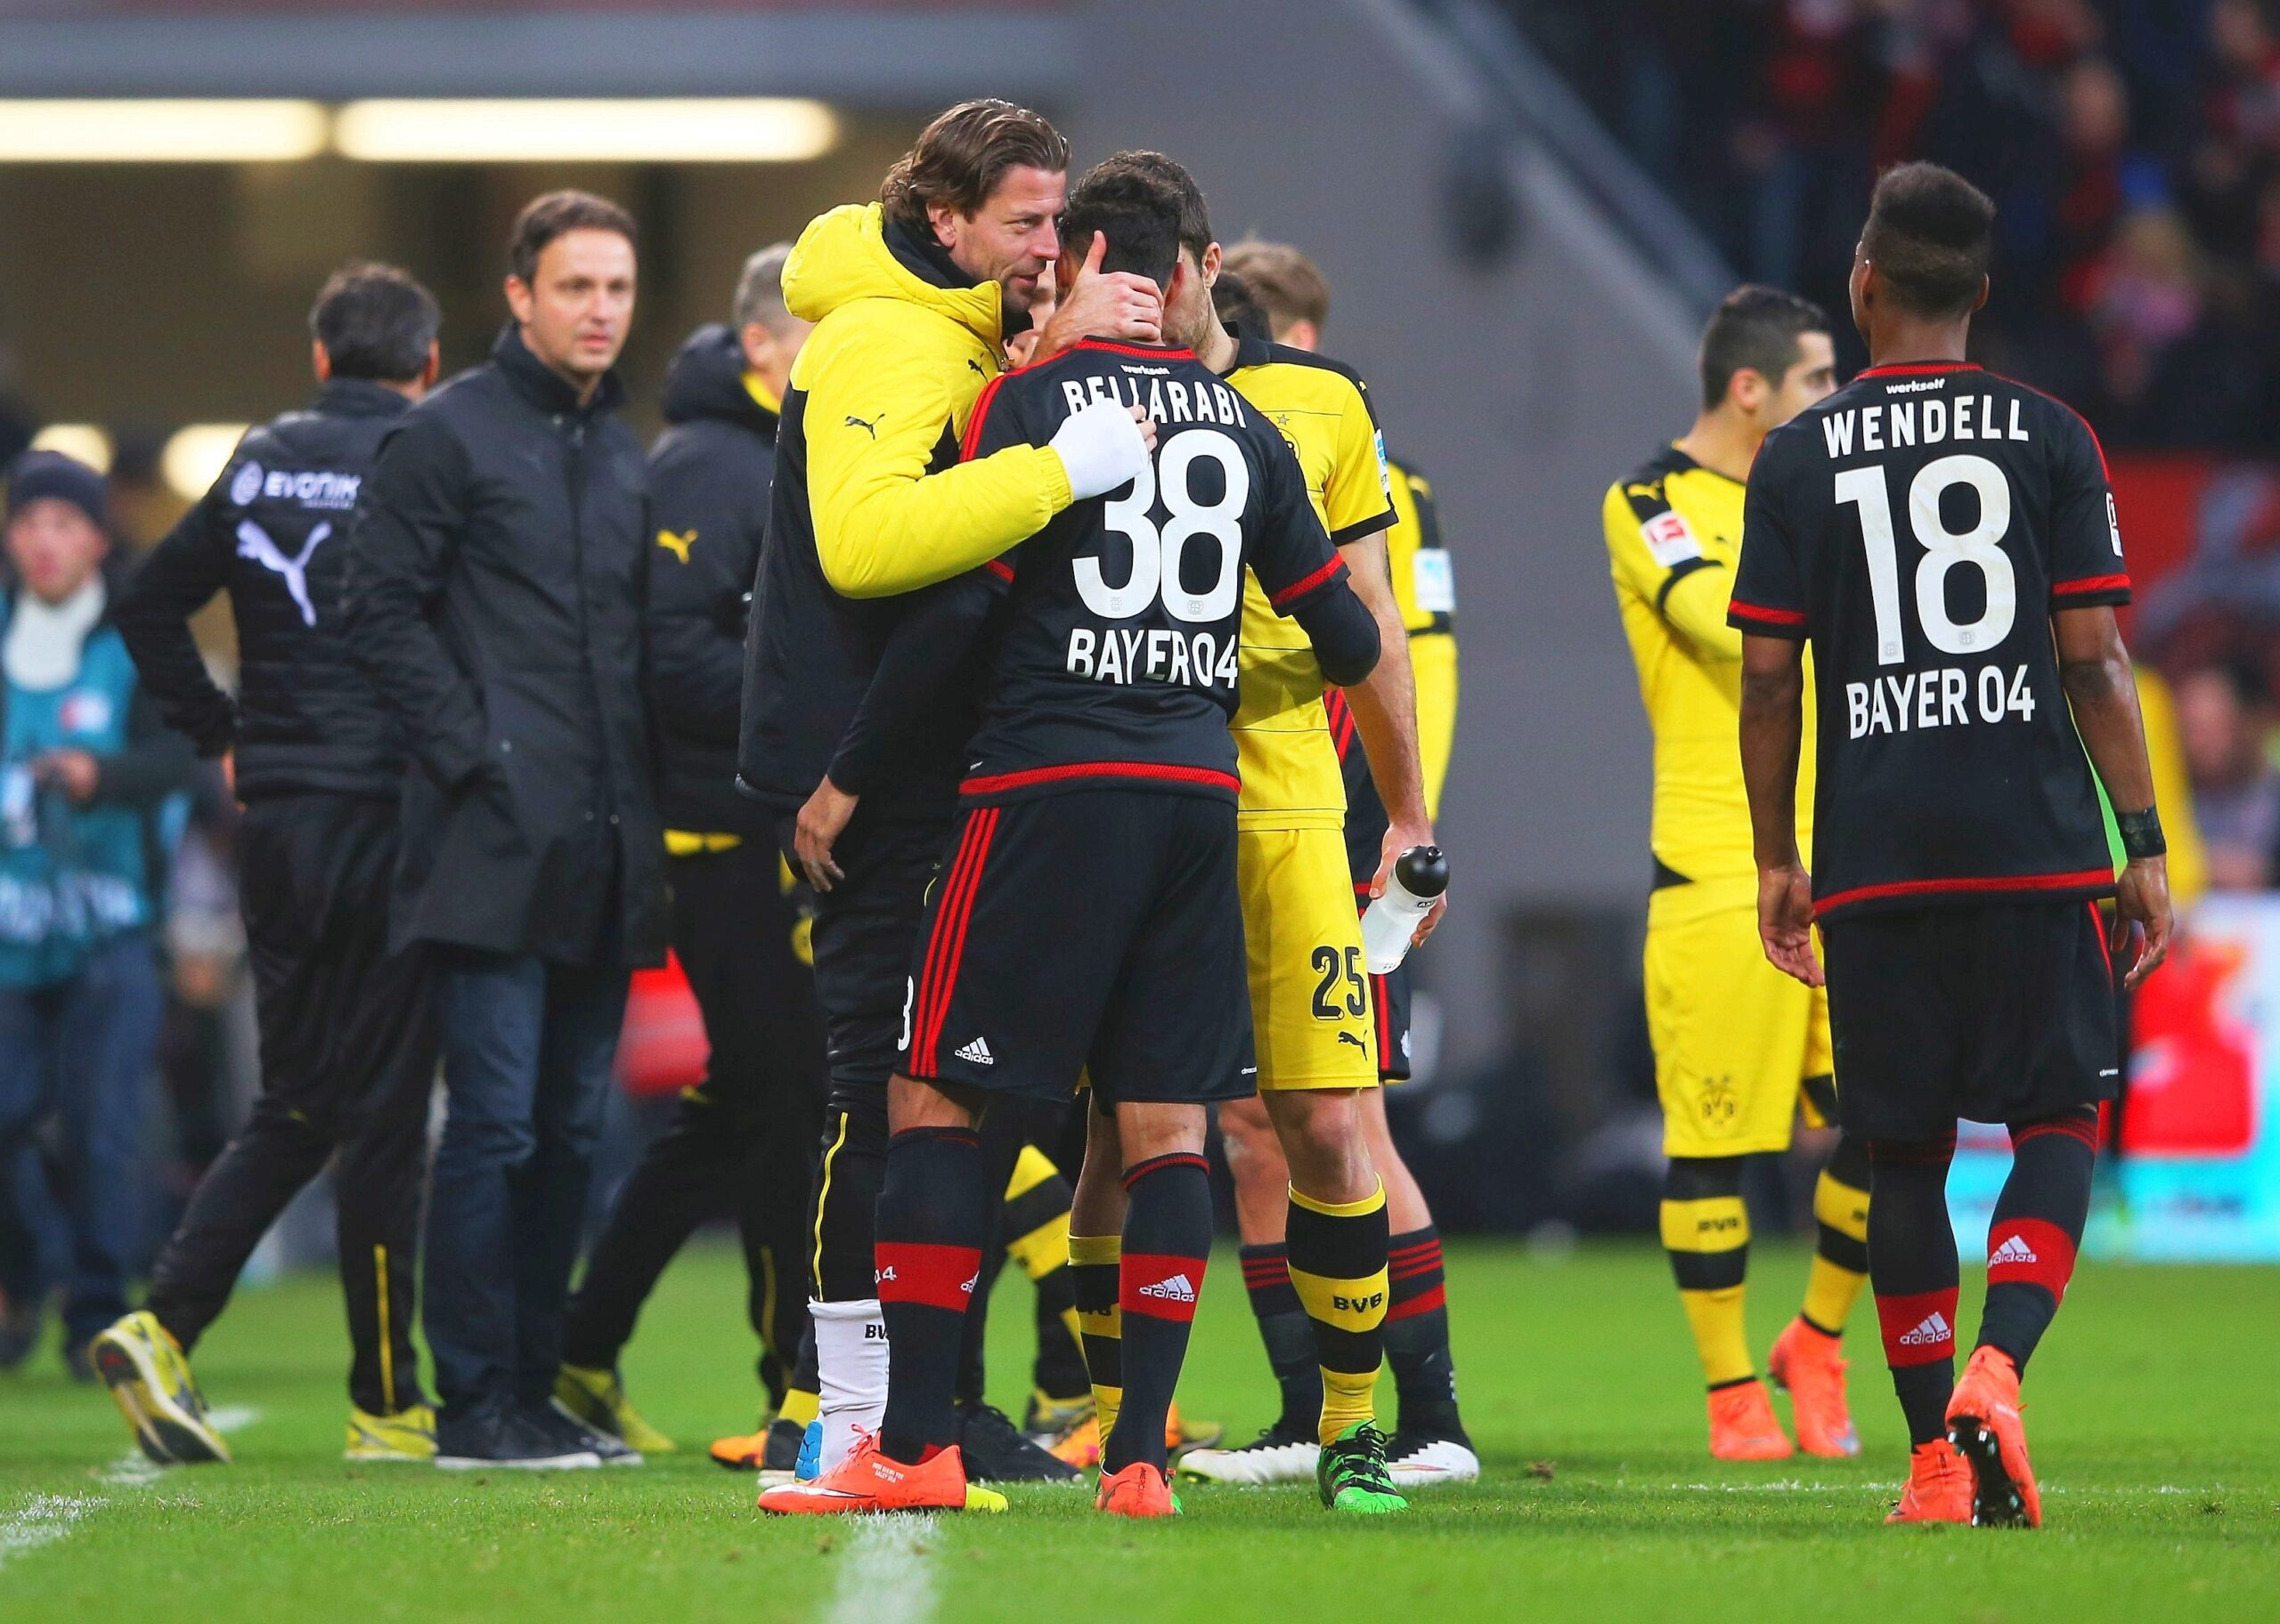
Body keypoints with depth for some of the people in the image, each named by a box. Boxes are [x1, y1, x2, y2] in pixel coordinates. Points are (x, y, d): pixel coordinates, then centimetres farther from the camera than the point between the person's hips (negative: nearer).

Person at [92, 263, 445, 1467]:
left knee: (295, 1108, 14)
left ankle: (165, 1322, -2)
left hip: (277, 820, 6)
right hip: (386, 813, -6)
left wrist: (222, 737, 16)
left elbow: (148, 603, 12)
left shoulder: (262, 460, 9)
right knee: (383, 1115, 0)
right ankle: (386, 1403, 5)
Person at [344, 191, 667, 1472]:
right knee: (496, 1121, -8)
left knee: (570, 1131, 8)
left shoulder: (626, 456, 18)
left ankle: (536, 1390, 14)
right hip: (498, 840, -7)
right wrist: (474, 754, -13)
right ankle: (477, 1407, -5)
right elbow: (385, 609, -7)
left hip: (606, 853, 7)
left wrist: (642, 785, 11)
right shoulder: (451, 437, -3)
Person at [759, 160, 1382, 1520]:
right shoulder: (1245, 428, 11)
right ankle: (1141, 1453, -1)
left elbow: (956, 606, -8)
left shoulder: (1030, 401, -3)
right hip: (1202, 790, 5)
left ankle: (916, 1445, -4)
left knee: (936, 1099, 1)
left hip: (1052, 784, -5)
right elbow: (1346, 634, 16)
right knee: (1167, 1124, 5)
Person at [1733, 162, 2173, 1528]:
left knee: (1905, 1153, 8)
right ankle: (1997, 1368, -17)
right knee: (2059, 1117, 7)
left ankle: (1938, 1459, 4)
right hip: (2036, 848, -1)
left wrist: (1777, 859, 13)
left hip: (1873, 854, 1)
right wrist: (2146, 846, 3)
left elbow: (1769, 681, 4)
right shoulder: (2049, 439, 1)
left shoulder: (1800, 458, 4)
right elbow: (2094, 660, -1)